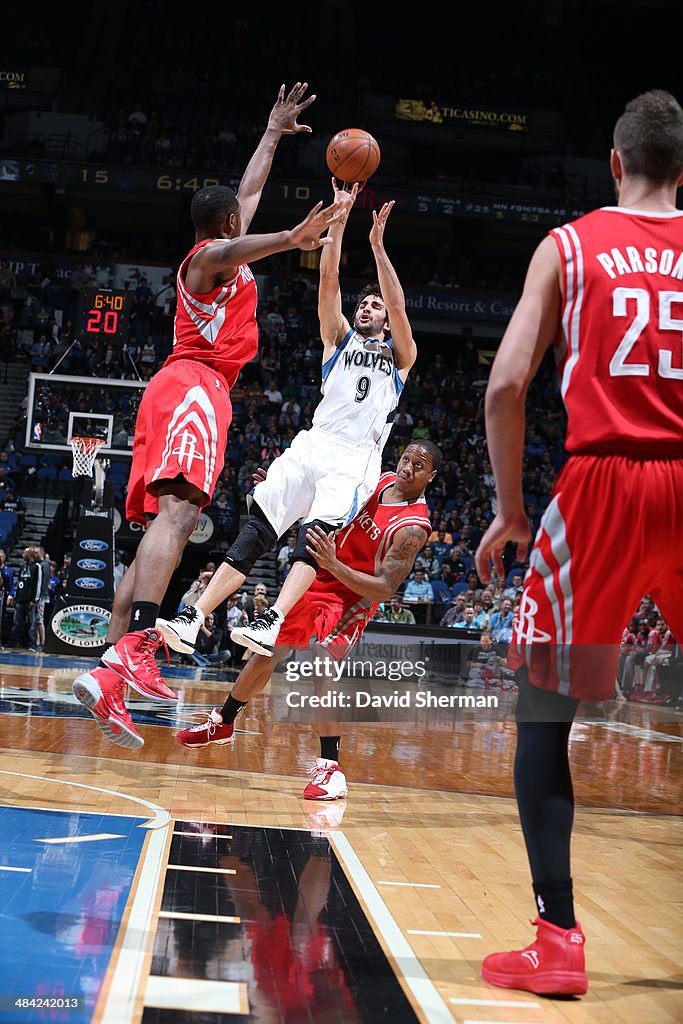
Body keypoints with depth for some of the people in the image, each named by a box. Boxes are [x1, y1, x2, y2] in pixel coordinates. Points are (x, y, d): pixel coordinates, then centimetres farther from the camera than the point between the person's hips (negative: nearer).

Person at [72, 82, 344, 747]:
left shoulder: (213, 255, 29)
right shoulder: (212, 253, 4)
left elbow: (248, 192, 45)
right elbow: (232, 249, -24)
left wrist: (274, 133, 52)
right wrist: (289, 240, -42)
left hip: (176, 389, 10)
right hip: (195, 386, -10)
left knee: (160, 528, 1)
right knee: (177, 510, -28)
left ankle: (107, 678, -9)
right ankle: (135, 648, -49)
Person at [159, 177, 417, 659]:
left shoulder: (400, 355, 16)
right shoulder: (340, 339, 22)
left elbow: (398, 306, -2)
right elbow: (328, 283, 10)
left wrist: (377, 245, -8)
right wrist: (338, 222, 0)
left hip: (355, 458, -3)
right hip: (312, 444, 3)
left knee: (315, 534, -27)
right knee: (254, 532, -9)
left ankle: (271, 624, -42)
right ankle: (194, 618, -13)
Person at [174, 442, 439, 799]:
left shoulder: (412, 529, -26)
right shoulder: (381, 480, -7)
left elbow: (384, 589, -30)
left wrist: (334, 565, -42)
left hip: (351, 597, -7)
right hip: (316, 577, 7)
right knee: (266, 654, 16)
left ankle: (330, 766, -21)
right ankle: (222, 722, 40)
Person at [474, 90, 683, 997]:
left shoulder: (568, 246, 8)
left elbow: (507, 384, -2)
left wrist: (508, 508, 7)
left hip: (603, 480, -2)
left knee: (543, 709, 9)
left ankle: (558, 940, 1)